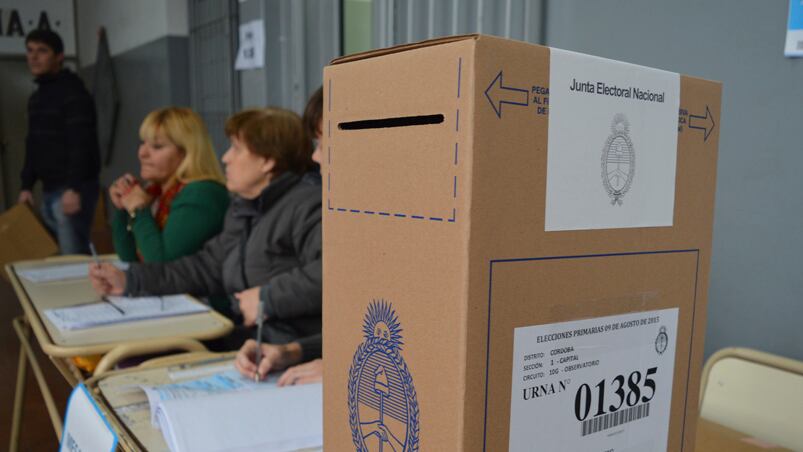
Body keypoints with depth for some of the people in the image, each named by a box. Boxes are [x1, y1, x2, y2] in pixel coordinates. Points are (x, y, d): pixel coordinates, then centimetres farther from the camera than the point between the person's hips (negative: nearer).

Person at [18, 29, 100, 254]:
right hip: (48, 190, 9)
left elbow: (82, 144, -19)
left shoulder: (73, 92, -10)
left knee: (73, 256, -9)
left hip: (72, 190, -9)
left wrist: (74, 189, -25)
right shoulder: (36, 97, 18)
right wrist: (27, 185, 16)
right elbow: (33, 146, 22)